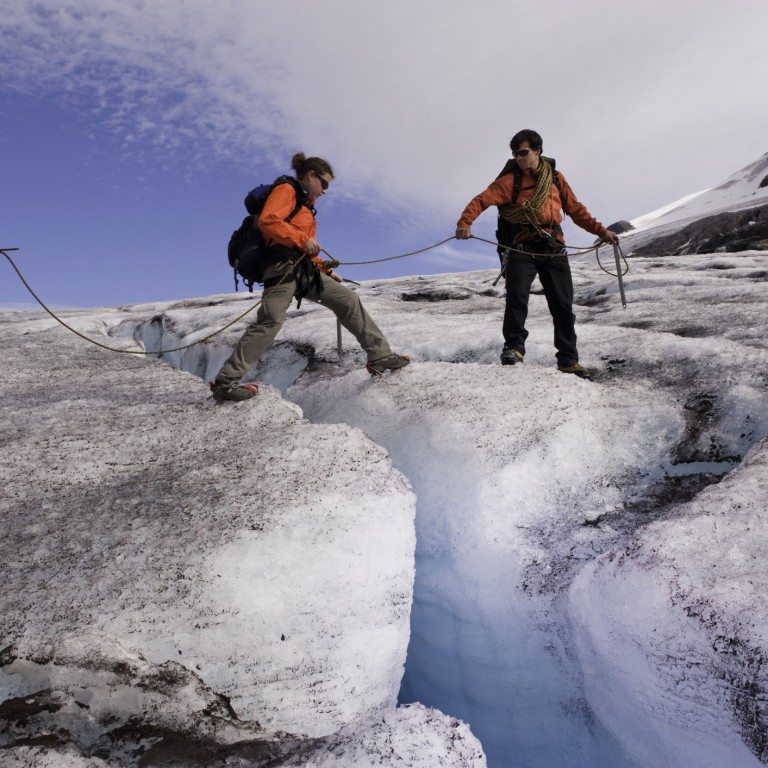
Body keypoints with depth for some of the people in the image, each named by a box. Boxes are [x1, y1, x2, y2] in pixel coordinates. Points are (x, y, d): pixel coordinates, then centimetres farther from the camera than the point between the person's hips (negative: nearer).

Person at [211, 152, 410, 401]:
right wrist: (302, 240, -17)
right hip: (283, 266, -9)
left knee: (348, 299, 3)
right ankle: (226, 381, -21)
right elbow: (267, 221, -15)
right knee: (271, 320, -22)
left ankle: (379, 355, 5)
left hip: (304, 270, 9)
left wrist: (325, 271, 17)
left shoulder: (306, 205, 30)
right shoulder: (286, 190, 4)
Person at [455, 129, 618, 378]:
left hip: (554, 249, 3)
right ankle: (514, 347, -7)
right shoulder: (509, 180, 0)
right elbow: (482, 200, -14)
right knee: (517, 297, -22)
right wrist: (465, 222, -33)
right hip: (521, 249, -3)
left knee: (563, 305, 4)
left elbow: (575, 209, 20)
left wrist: (601, 231, 18)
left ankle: (568, 359, 14)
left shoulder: (556, 178, 13)